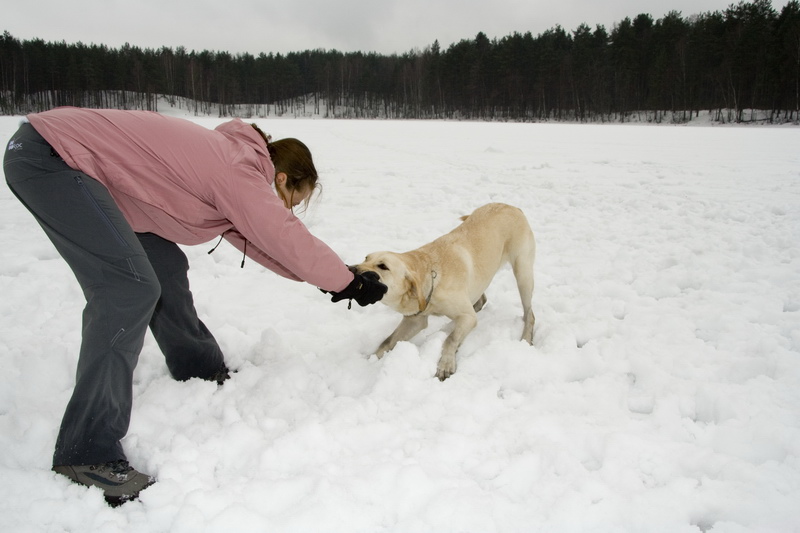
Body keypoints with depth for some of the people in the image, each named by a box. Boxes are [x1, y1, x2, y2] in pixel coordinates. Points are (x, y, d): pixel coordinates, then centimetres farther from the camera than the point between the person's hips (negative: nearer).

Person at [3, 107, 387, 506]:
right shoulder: (240, 172, -16)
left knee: (164, 266, 12)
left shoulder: (227, 158, 12)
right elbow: (288, 239, -16)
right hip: (46, 156, -10)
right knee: (130, 288, -20)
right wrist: (350, 283, -3)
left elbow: (258, 241, 18)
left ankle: (199, 369, 31)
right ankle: (87, 454, -15)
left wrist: (325, 278, 16)